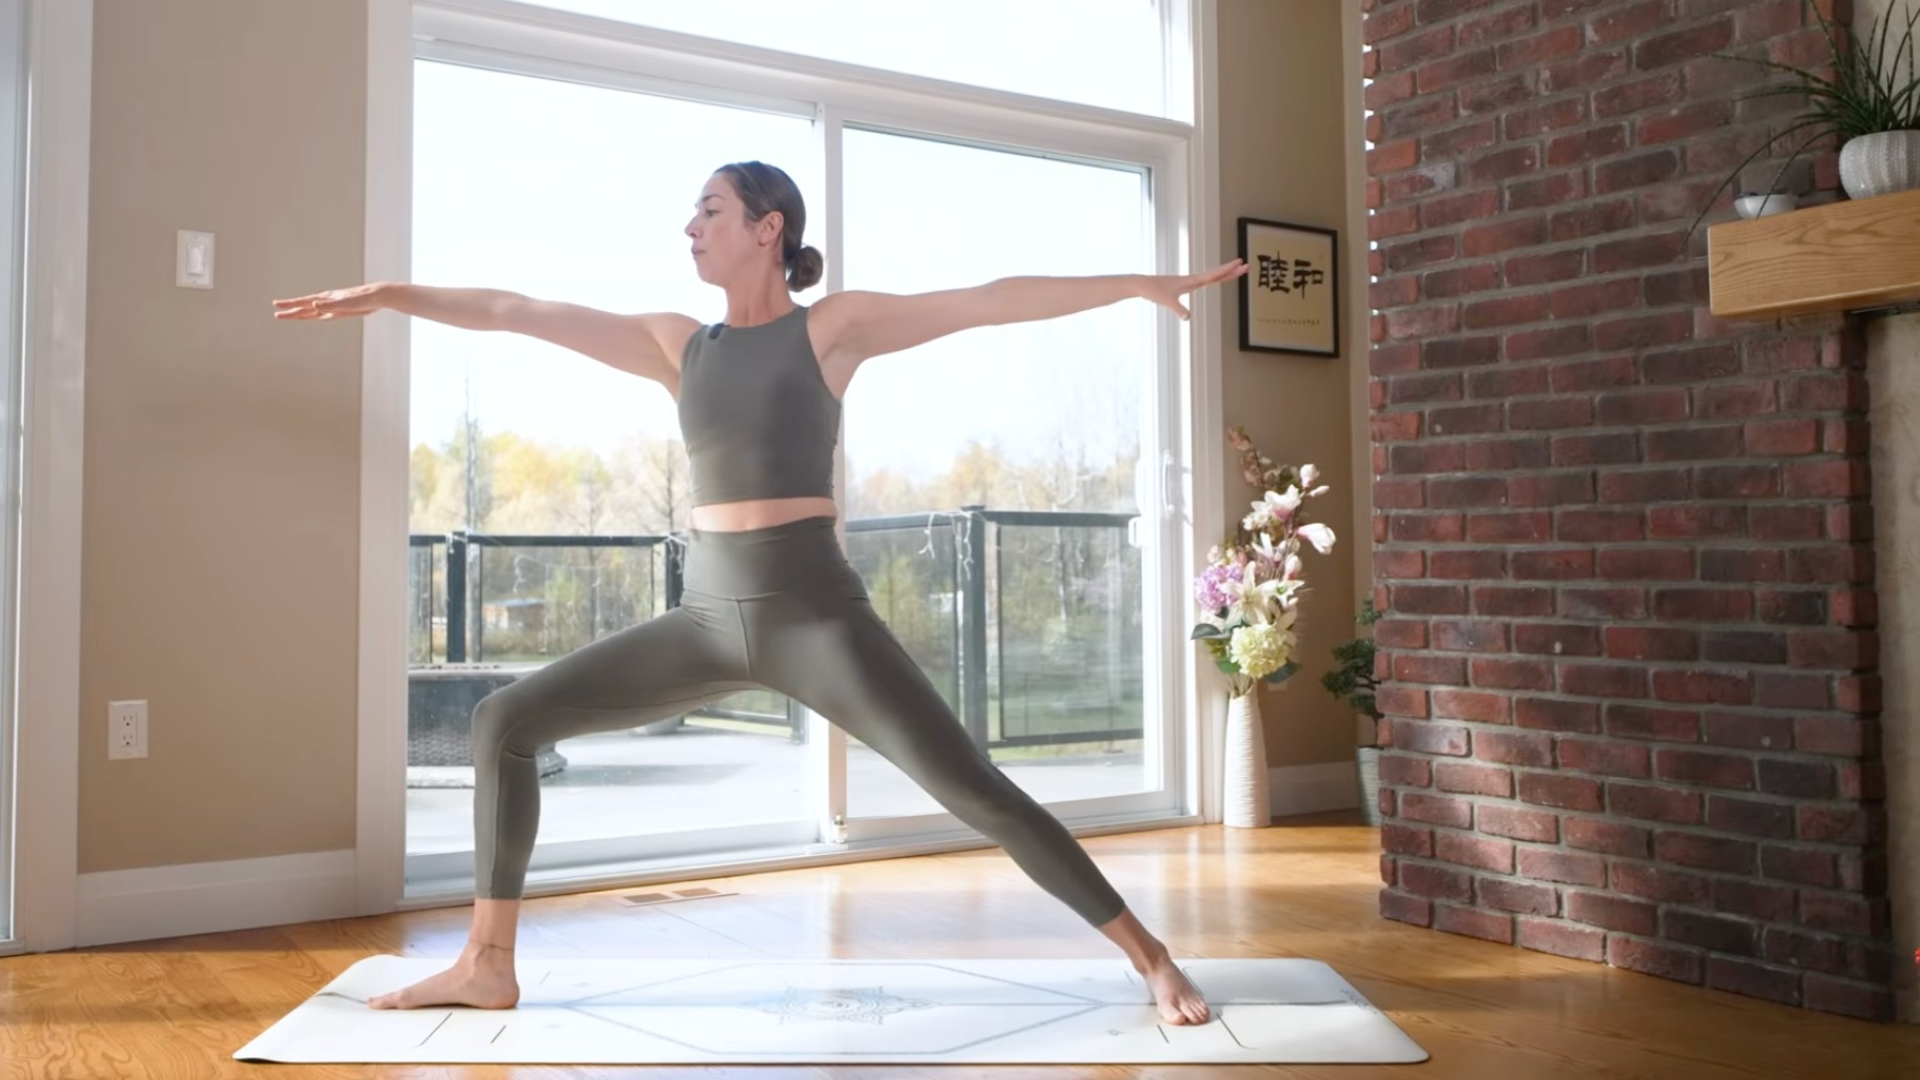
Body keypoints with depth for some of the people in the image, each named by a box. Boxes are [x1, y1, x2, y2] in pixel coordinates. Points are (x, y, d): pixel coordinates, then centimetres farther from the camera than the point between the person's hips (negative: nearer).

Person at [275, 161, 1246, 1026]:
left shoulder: (832, 327, -1)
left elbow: (992, 301, -6)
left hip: (815, 613, -5)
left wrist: (1139, 284, -8)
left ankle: (1149, 957, 2)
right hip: (707, 618, 6)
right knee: (504, 720, 4)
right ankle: (488, 964, 13)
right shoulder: (677, 345, 12)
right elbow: (518, 312, 13)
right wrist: (388, 295, 13)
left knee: (970, 788, -12)